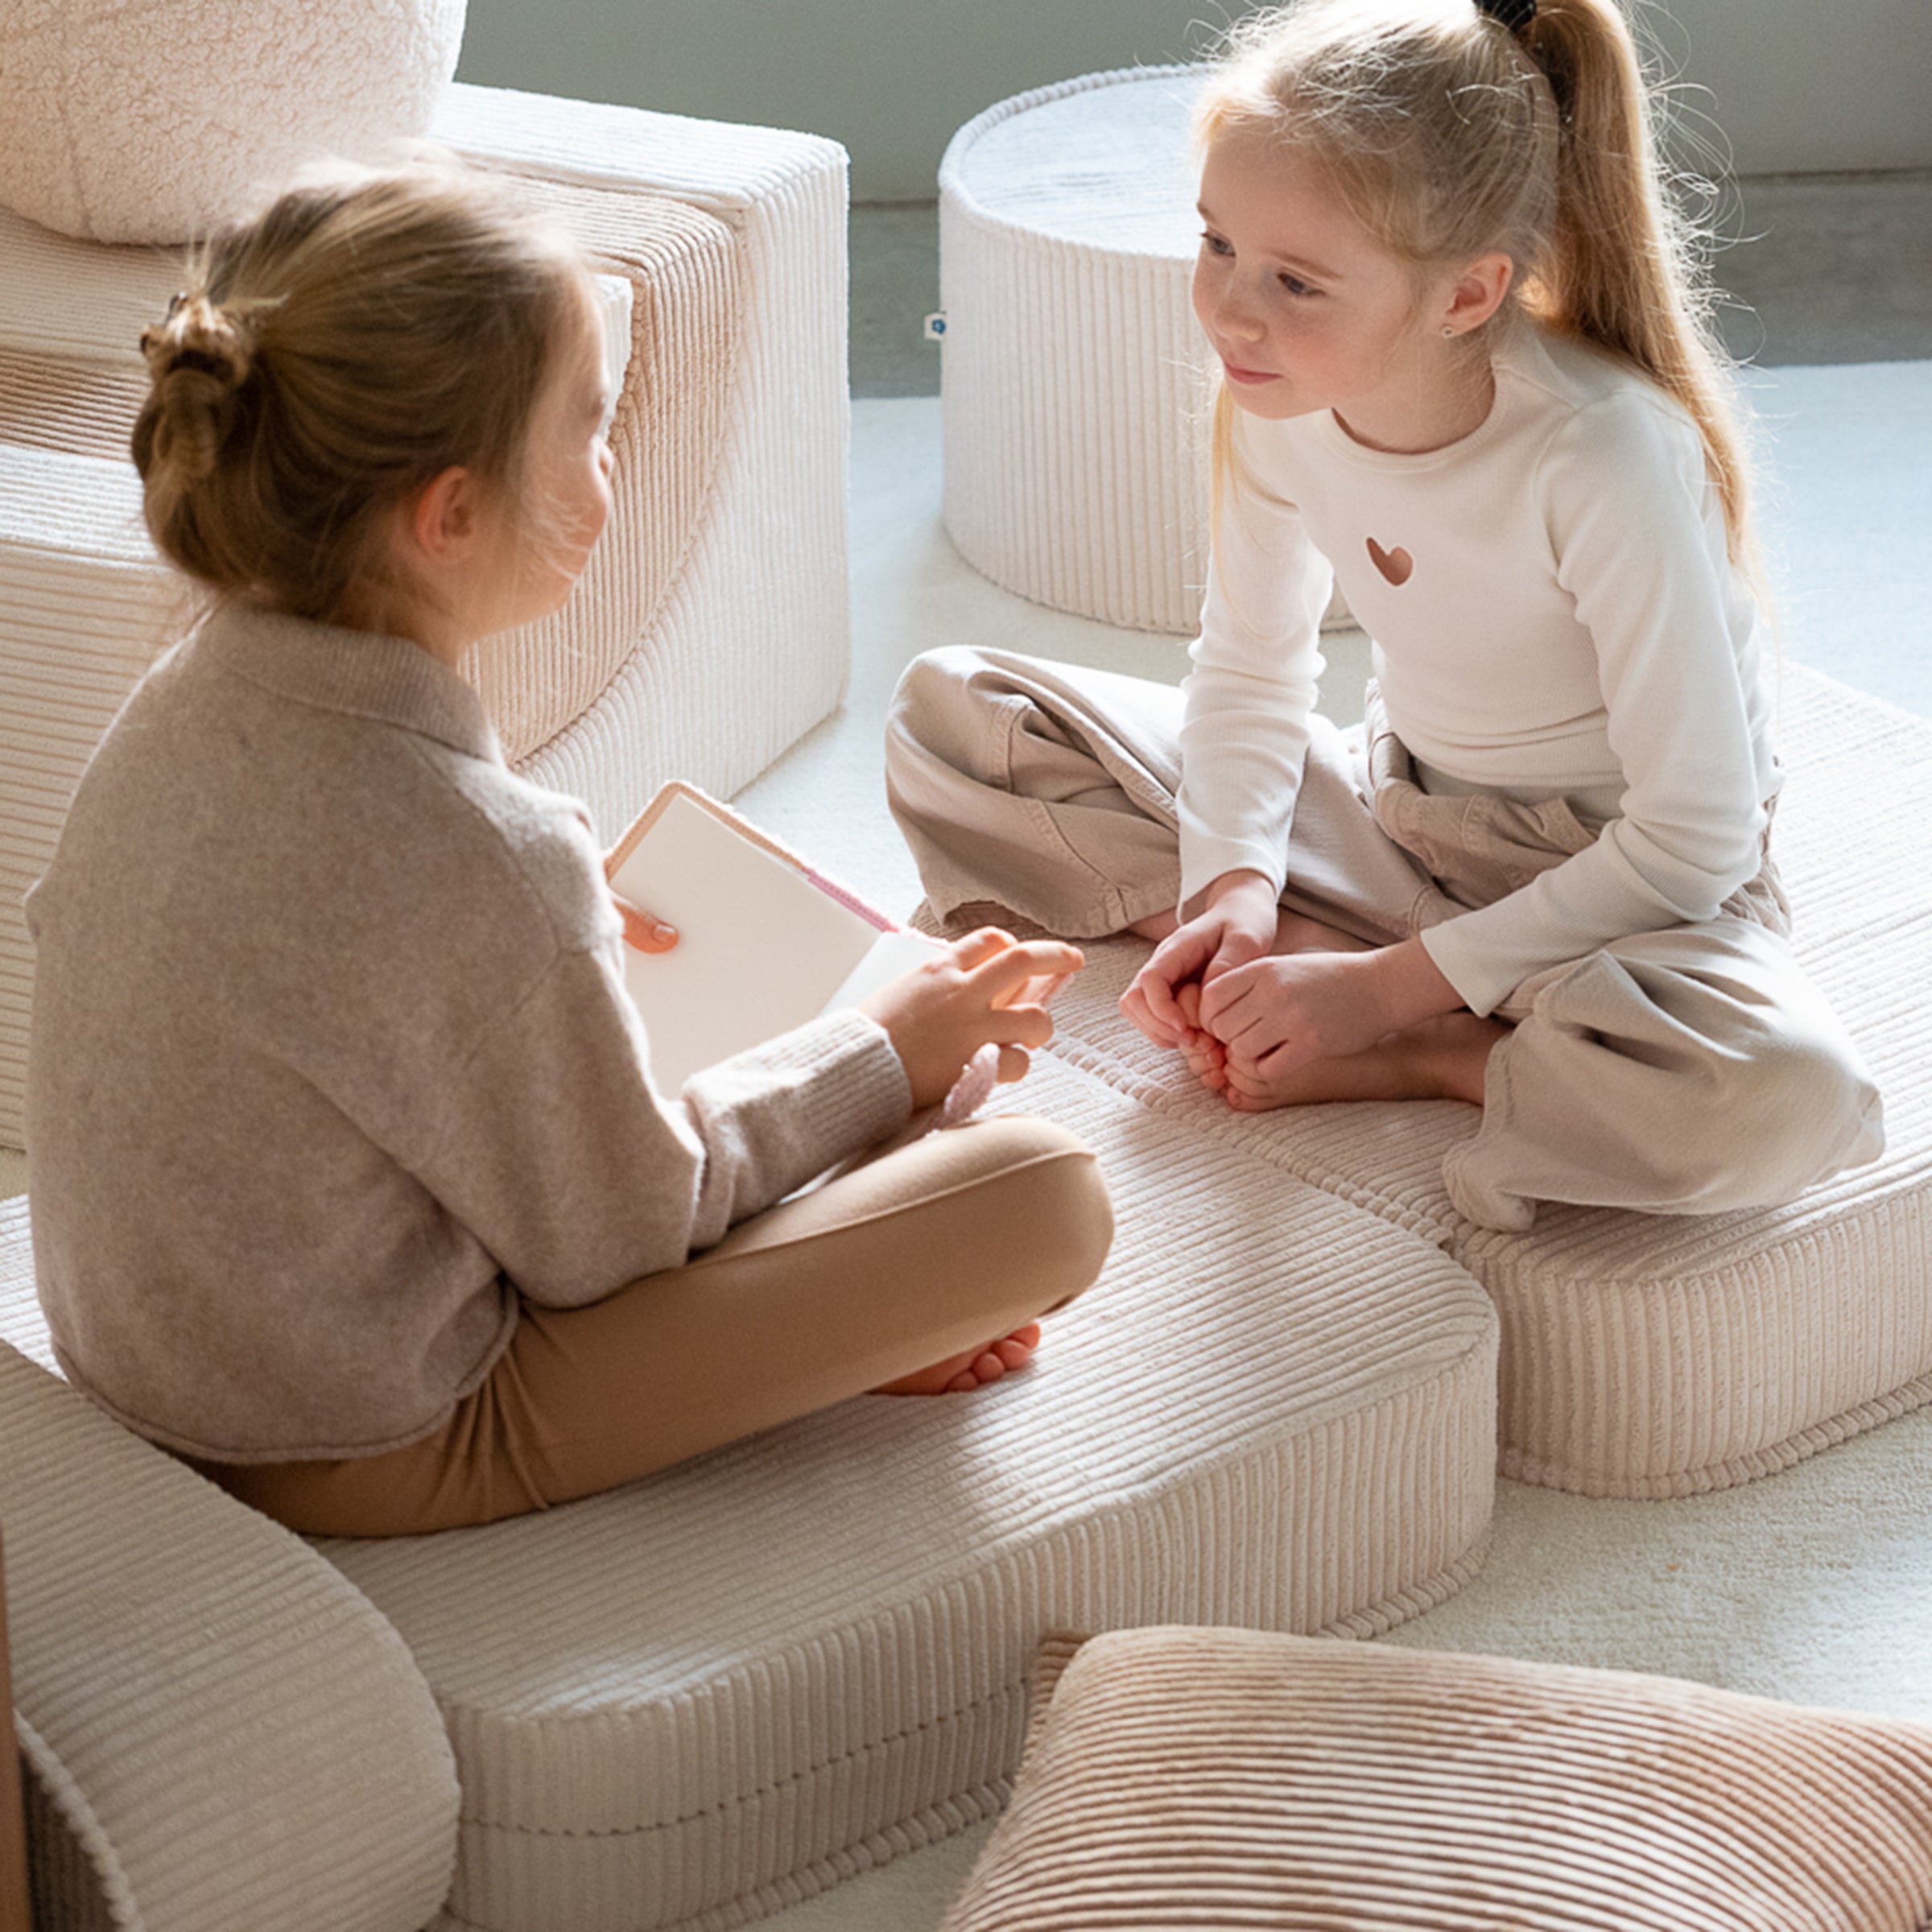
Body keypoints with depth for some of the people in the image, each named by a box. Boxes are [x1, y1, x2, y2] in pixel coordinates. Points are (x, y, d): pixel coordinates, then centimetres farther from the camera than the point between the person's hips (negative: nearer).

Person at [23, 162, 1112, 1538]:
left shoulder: (188, 702, -8)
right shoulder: (473, 853, -31)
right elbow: (608, 1238, -16)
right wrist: (891, 1055, -3)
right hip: (368, 1451, -8)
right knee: (1048, 1193, -10)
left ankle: (830, 1318, 15)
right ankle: (842, 1334, 16)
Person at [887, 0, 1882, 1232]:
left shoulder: (1607, 458, -31)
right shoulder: (1280, 393, -13)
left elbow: (1694, 835, -24)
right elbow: (1251, 666, 4)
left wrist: (1389, 990, -25)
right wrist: (1234, 882, -14)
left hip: (1631, 879, -5)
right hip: (1396, 811, 6)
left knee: (1781, 1098, -41)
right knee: (953, 714, -4)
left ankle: (1399, 1059, -16)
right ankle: (1287, 953, -15)